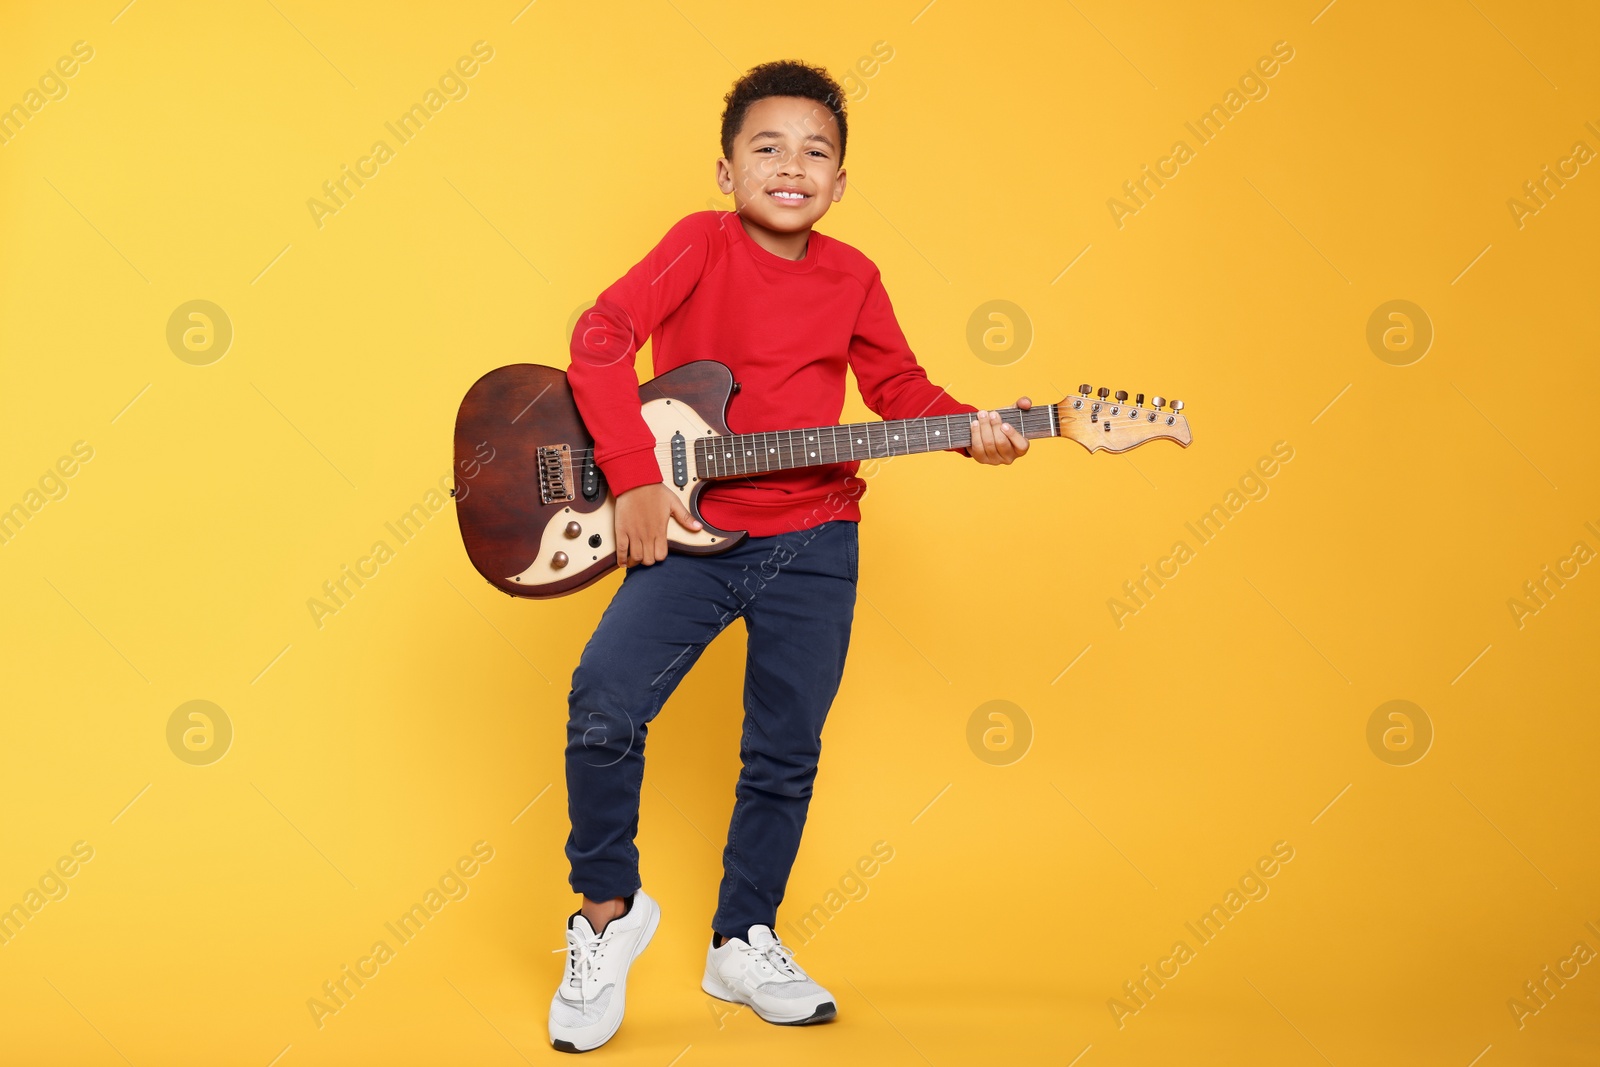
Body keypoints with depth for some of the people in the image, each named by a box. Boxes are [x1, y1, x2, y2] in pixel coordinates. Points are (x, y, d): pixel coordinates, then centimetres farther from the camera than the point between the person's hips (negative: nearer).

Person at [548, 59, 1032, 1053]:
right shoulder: (702, 243, -8)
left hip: (812, 544, 3)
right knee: (604, 708, -19)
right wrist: (636, 479, -22)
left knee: (787, 754, 10)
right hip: (688, 533, -3)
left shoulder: (851, 277, 3)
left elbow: (897, 384, 11)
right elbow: (601, 338, -16)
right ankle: (608, 914, 5)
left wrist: (971, 428, -8)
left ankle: (744, 942, 30)